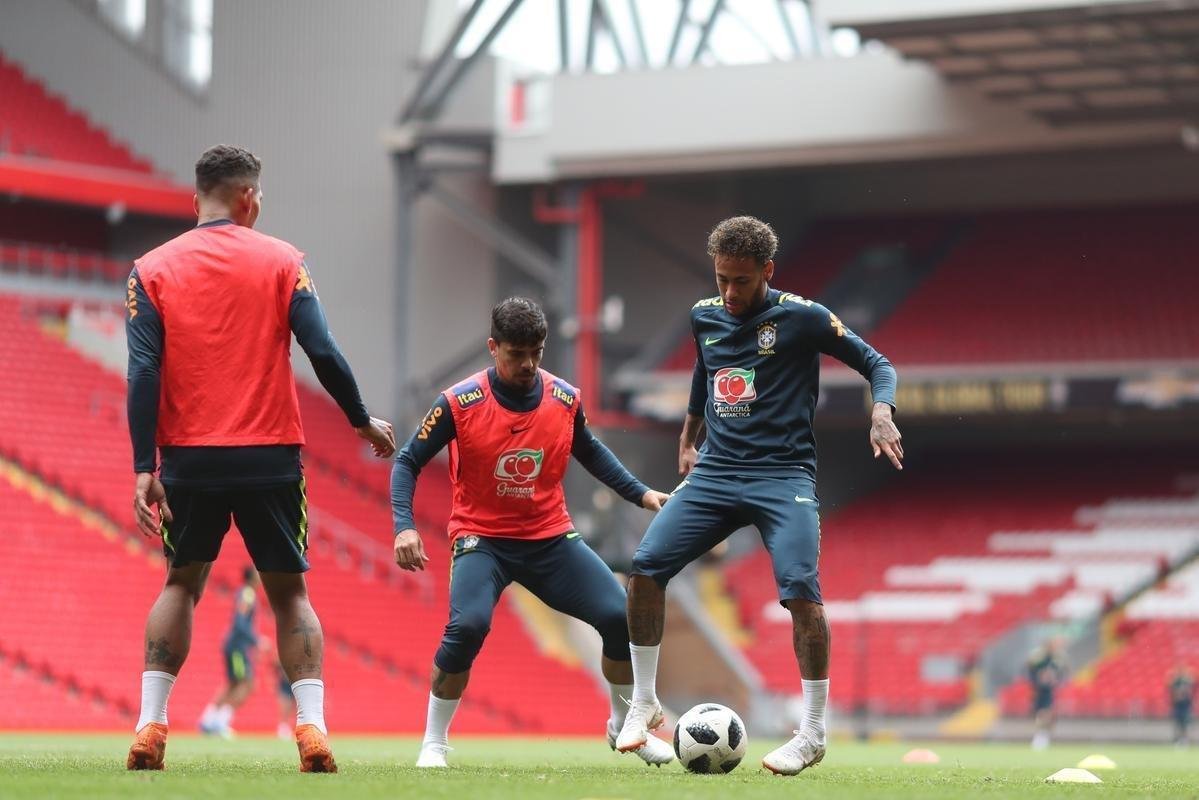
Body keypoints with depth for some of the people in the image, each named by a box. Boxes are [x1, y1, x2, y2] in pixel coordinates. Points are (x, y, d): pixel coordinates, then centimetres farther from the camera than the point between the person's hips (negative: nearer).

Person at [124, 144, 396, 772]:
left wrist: (144, 469, -6)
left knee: (181, 584, 18)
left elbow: (143, 373, -5)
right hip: (270, 458, -1)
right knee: (289, 593, 10)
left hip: (190, 460, 1)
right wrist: (362, 421, 9)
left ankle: (149, 728, 8)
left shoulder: (152, 270, 3)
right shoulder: (281, 261, 1)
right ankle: (312, 729, -4)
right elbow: (322, 352, -5)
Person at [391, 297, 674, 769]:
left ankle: (625, 727, 18)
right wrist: (404, 526, -18)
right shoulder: (459, 403, -14)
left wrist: (639, 493, 10)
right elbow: (408, 463, -5)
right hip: (481, 539, -4)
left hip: (551, 538, 4)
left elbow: (589, 451, 18)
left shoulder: (566, 399, -3)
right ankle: (433, 743, -9)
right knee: (468, 626, -29)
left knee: (620, 617, -8)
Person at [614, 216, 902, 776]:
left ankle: (812, 735, -6)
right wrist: (688, 439, 31)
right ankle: (644, 704, 8)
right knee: (644, 568, -9)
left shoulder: (803, 318, -6)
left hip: (783, 476, -5)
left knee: (801, 592, -21)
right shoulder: (704, 317, 9)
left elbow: (877, 364, 0)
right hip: (715, 473, 5)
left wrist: (881, 414, -18)